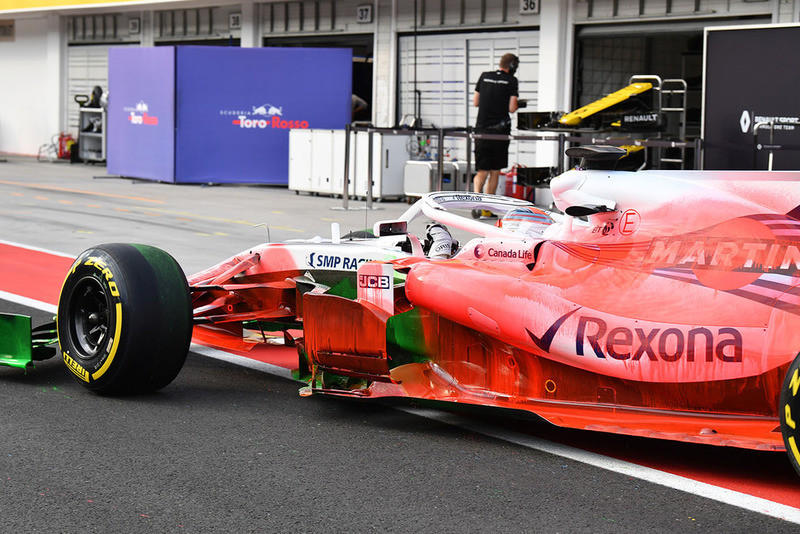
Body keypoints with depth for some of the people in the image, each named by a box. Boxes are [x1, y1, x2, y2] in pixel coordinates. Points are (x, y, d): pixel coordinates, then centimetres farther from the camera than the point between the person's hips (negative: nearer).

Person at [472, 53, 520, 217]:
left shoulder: (484, 77, 9)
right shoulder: (511, 81, -3)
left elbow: (475, 102, 13)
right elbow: (512, 108, -9)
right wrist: (517, 104, 13)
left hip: (482, 129, 3)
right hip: (500, 130, -3)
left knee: (482, 171, 4)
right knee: (495, 171, 9)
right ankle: (487, 209, 11)